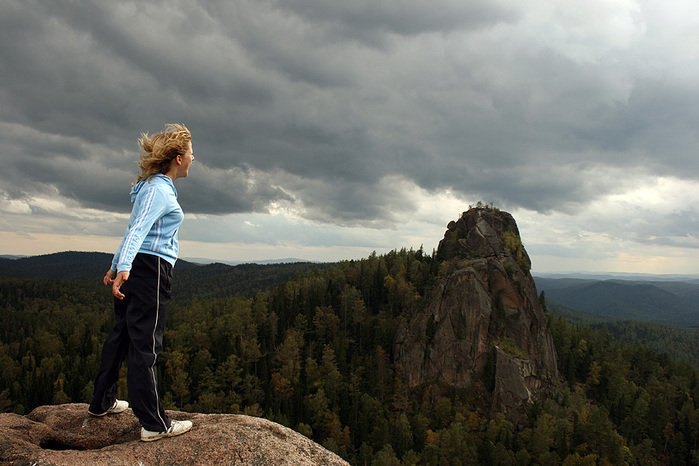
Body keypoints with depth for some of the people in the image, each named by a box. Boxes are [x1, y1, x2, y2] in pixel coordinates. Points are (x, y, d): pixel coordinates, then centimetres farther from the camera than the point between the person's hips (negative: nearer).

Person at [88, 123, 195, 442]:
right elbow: (138, 229, -26)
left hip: (133, 268, 10)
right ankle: (154, 424, 0)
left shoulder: (153, 186, 19)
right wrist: (123, 267, -38)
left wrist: (115, 266, 30)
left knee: (121, 335, 18)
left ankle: (102, 402, 31)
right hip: (151, 269, -10)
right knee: (146, 345, -7)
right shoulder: (160, 189, -12)